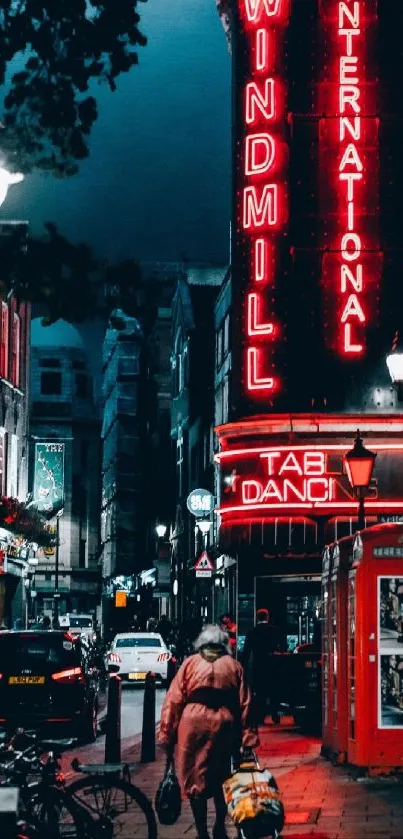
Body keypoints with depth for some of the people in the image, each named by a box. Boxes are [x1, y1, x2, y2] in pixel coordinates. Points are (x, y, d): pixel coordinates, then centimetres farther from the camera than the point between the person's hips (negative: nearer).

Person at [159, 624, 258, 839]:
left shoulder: (190, 663, 6)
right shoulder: (233, 665, 9)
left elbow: (173, 701, -1)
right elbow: (244, 704, 3)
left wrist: (167, 735, 1)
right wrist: (247, 738, 3)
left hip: (193, 723, -2)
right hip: (224, 724, 2)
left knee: (195, 779, 7)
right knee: (221, 778, 18)